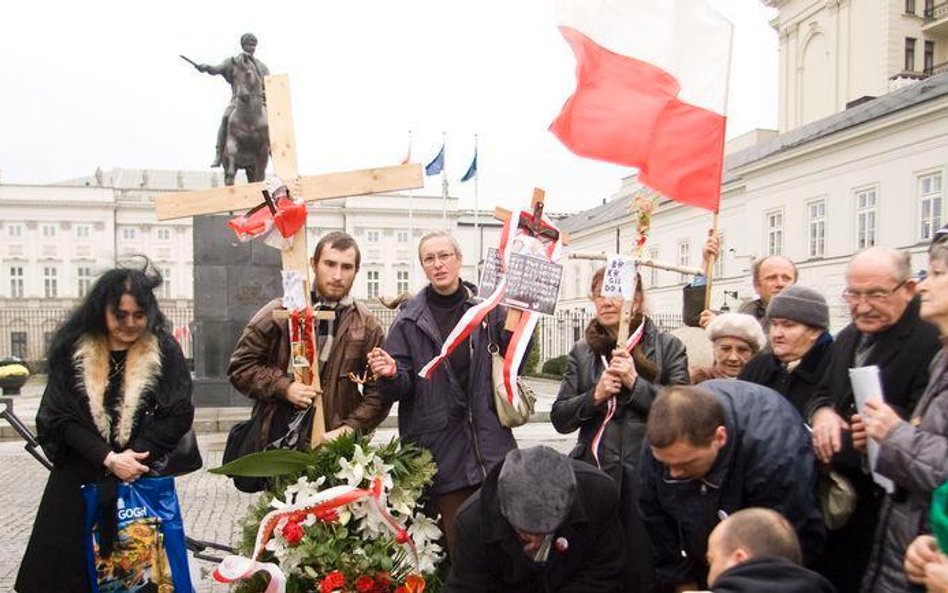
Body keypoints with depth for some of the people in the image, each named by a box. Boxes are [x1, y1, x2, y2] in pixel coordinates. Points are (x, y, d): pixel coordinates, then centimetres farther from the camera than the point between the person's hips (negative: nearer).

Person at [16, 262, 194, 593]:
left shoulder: (164, 350, -3)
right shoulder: (71, 351, 1)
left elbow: (179, 414, -5)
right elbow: (59, 418, -3)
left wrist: (135, 456, -15)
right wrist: (108, 459, -14)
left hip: (144, 478, -1)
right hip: (80, 479, 2)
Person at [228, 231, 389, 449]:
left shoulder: (367, 327, 3)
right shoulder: (279, 312, 1)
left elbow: (379, 392, 3)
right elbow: (240, 365, 4)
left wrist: (348, 430, -10)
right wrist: (284, 387, -10)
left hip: (333, 446, 0)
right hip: (275, 442, 0)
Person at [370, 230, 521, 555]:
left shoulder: (489, 309, 5)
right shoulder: (410, 318, 3)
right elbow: (400, 389, 2)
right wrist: (391, 373, -20)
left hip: (490, 439, 1)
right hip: (443, 450, -1)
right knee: (459, 546, 4)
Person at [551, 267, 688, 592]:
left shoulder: (668, 346, 2)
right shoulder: (582, 352, 9)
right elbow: (559, 418, 6)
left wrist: (635, 382, -14)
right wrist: (596, 395, -11)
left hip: (648, 474, -2)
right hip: (595, 471, 2)